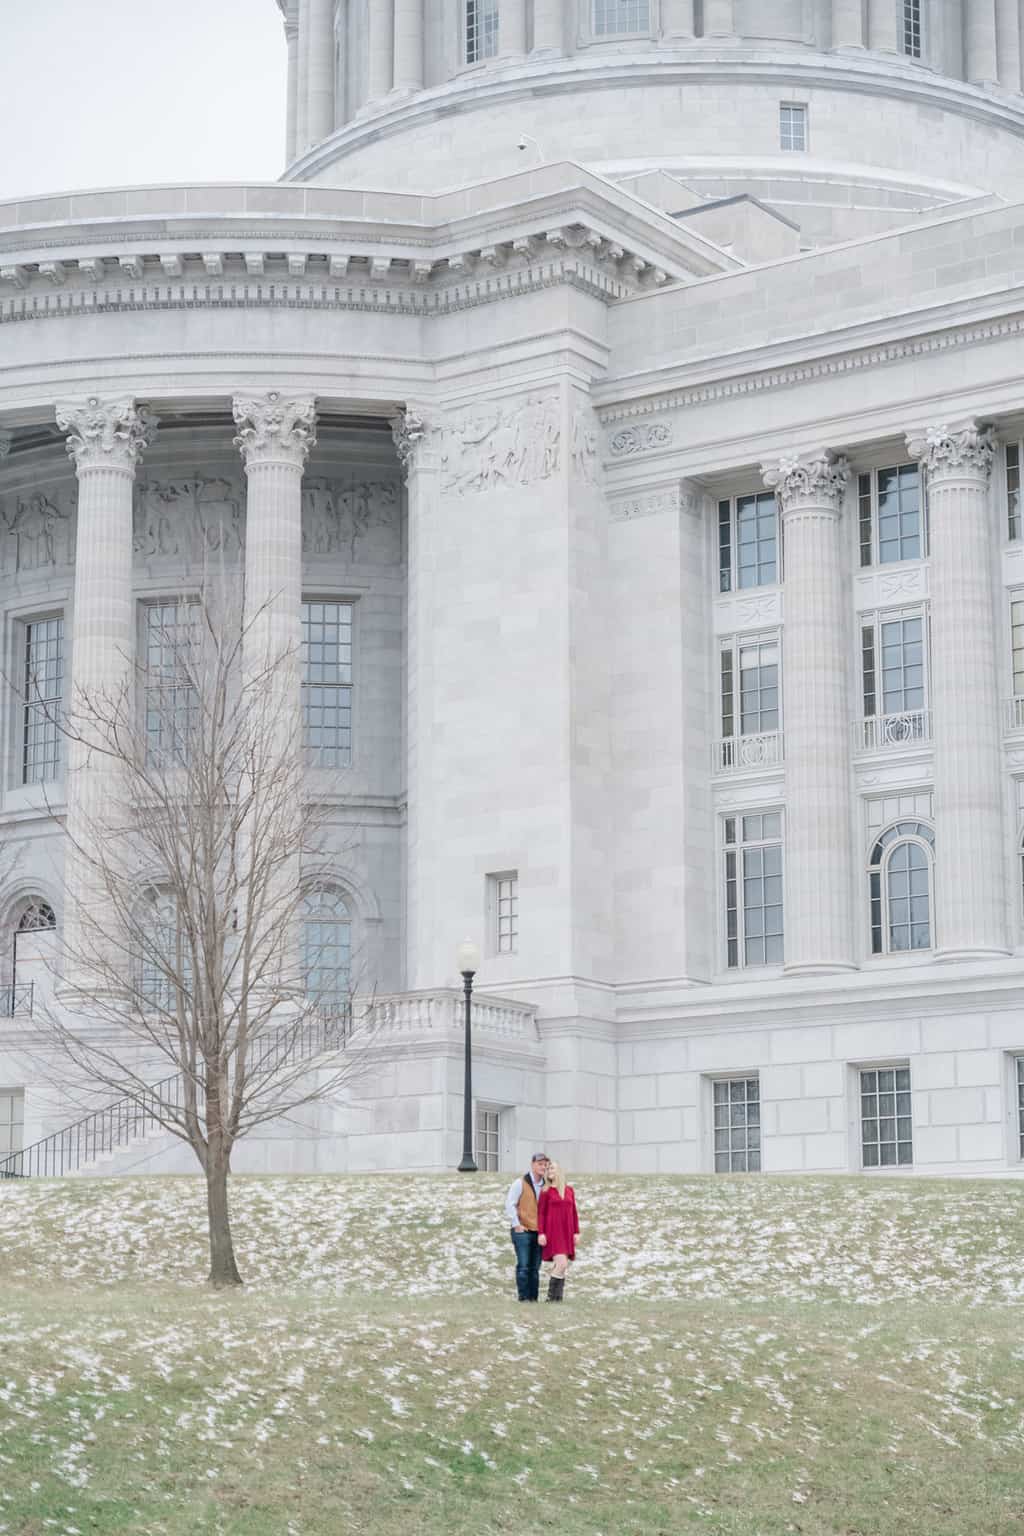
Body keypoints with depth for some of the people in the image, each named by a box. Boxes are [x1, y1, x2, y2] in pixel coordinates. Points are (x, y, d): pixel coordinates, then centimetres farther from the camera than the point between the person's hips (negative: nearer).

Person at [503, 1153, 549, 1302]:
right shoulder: (520, 1183, -3)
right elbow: (510, 1204, -6)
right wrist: (516, 1225, -10)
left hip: (539, 1232, 5)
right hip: (523, 1231, -5)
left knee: (535, 1268, 6)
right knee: (523, 1266, -8)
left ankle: (534, 1298, 9)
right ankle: (523, 1298, -5)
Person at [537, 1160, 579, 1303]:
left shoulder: (569, 1190, 12)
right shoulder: (546, 1191, 1)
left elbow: (573, 1212, 14)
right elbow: (540, 1213, -2)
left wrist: (576, 1232, 8)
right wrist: (540, 1233, -11)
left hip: (566, 1233, 5)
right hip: (552, 1233, -5)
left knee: (562, 1267, 3)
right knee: (561, 1264, -18)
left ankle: (558, 1298, 7)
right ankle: (551, 1296, -10)